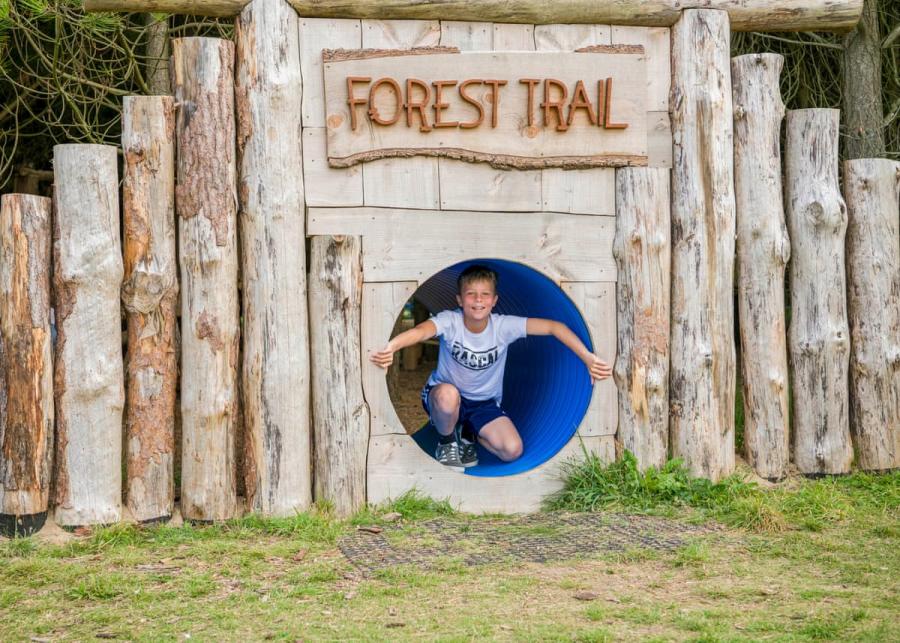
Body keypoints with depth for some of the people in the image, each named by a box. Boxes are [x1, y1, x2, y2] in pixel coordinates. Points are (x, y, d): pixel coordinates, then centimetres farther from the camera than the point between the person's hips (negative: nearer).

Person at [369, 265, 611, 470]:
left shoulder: (504, 326, -19)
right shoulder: (450, 321, -24)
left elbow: (553, 327, -25)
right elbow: (421, 331, -46)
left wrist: (588, 358, -37)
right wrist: (390, 348, -69)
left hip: (486, 402, 2)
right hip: (444, 395, -2)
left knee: (512, 450, -20)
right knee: (448, 394, -40)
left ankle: (468, 433, 13)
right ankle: (446, 441, -6)